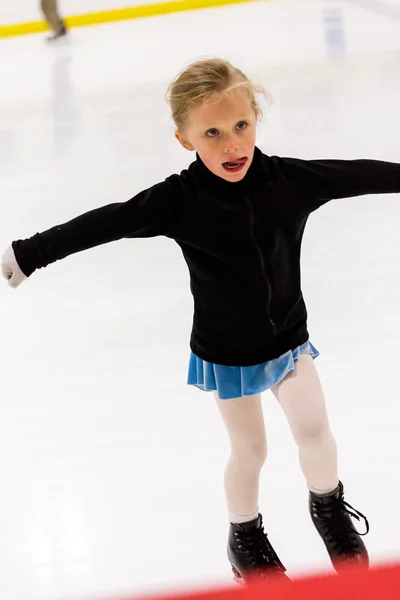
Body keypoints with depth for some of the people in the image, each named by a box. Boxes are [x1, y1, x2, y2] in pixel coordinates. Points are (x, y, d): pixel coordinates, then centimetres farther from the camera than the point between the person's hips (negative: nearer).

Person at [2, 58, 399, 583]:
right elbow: (106, 222, -26)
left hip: (288, 337, 2)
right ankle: (244, 535, 41)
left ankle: (328, 505, 42)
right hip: (226, 353, -2)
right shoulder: (179, 200, -26)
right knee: (250, 450, 13)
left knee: (315, 430, 11)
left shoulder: (291, 180, -20)